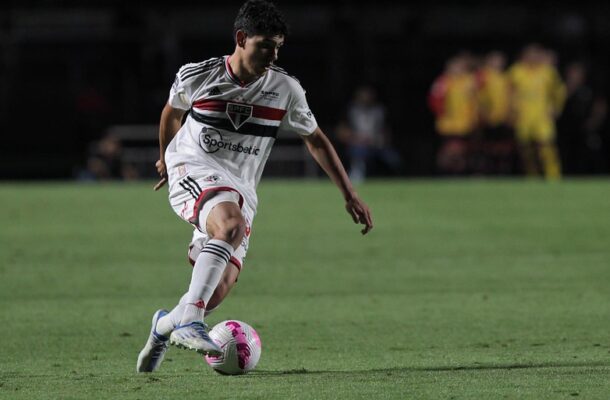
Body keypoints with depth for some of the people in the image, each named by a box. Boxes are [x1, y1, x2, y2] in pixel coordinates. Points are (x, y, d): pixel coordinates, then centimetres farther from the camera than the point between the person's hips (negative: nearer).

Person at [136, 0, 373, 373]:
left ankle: (168, 323, 21)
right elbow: (172, 111, 19)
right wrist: (165, 157, 34)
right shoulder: (196, 76, -4)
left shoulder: (285, 89, 0)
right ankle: (188, 318, -40)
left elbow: (316, 139, 12)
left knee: (219, 290, -10)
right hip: (193, 171, -3)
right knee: (232, 225, -37)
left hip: (240, 189, 3)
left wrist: (350, 195, 8)